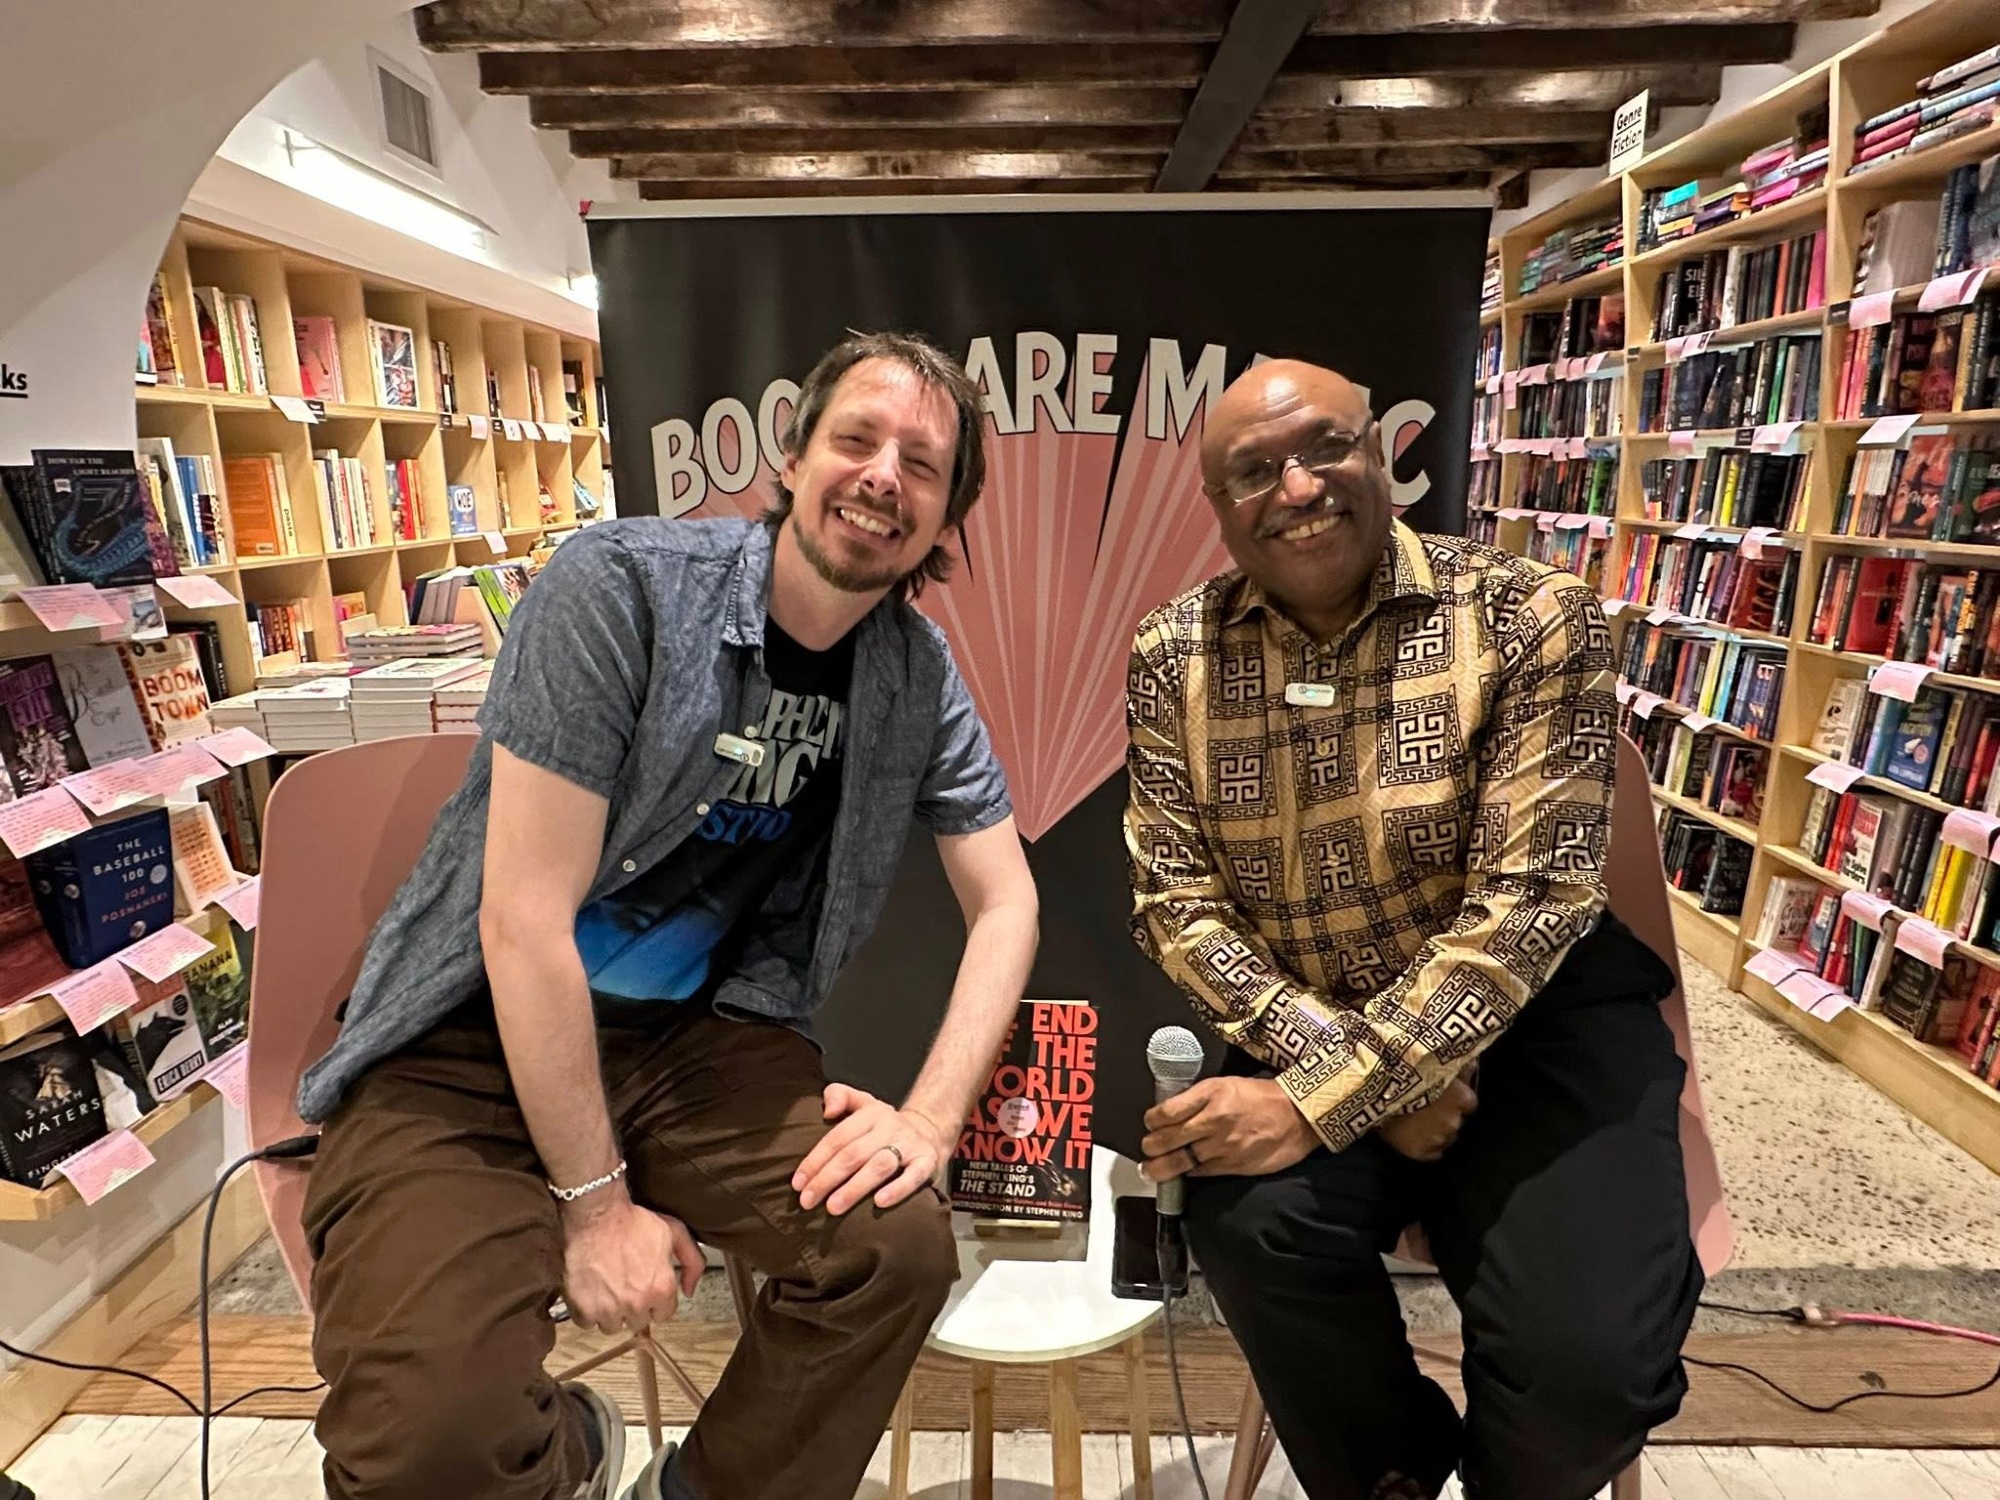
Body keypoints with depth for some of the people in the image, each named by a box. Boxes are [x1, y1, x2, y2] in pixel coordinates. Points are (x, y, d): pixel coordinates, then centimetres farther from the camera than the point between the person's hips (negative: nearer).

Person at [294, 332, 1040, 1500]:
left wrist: (933, 1115, -13)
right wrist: (595, 1201, -15)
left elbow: (1006, 901, 2)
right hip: (476, 1040, -3)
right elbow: (525, 919, -19)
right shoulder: (621, 585, -18)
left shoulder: (918, 674, -2)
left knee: (901, 1242, -18)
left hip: (697, 1036, 4)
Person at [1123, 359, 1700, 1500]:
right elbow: (1177, 903, -4)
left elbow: (1528, 901, -18)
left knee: (1589, 1357, -21)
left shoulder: (1533, 615, -11)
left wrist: (1320, 1105, -23)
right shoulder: (1176, 656, -2)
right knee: (1253, 1222, -26)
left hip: (1534, 1025, -1)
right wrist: (1336, 1064, -18)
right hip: (1306, 1045, 2)